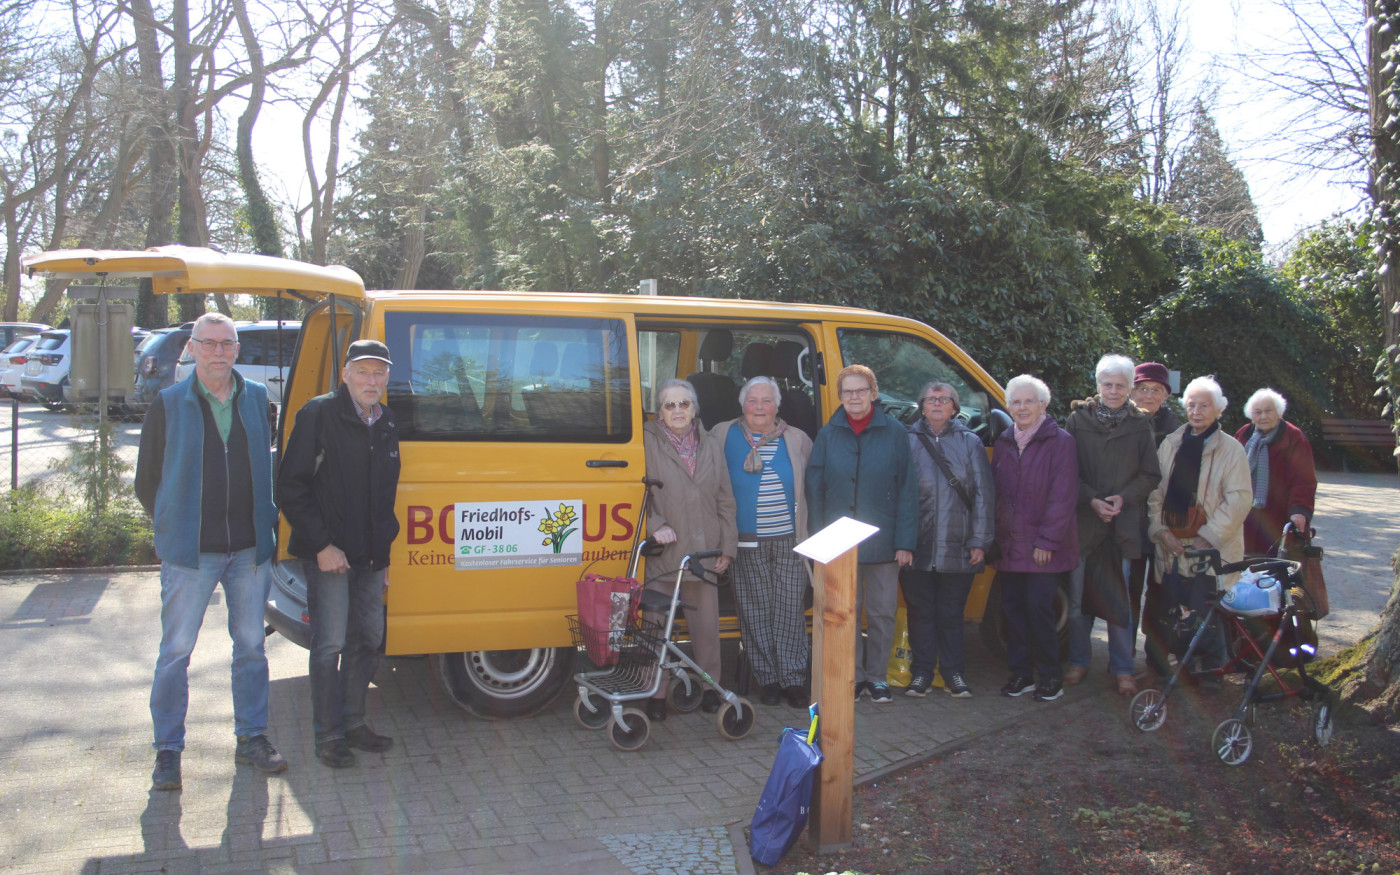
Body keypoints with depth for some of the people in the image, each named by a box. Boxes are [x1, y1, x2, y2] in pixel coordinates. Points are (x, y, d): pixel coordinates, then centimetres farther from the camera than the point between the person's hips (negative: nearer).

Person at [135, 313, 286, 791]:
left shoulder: (257, 399, 6)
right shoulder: (168, 405, -2)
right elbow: (146, 482, 5)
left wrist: (265, 522, 9)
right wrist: (173, 529, 6)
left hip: (250, 548, 3)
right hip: (189, 552, -3)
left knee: (251, 646, 10)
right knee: (176, 651, 3)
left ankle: (251, 738, 23)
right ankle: (168, 751, 15)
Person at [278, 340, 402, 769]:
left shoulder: (387, 424, 11)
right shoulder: (318, 415, -8)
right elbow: (290, 487, -11)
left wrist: (385, 552, 16)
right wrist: (321, 545, -16)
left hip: (370, 556, 7)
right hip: (329, 552, -6)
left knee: (369, 639, 12)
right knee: (330, 643, -4)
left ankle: (353, 723, 26)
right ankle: (328, 736, 8)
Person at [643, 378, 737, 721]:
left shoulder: (712, 446, 12)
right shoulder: (648, 442, -1)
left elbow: (725, 500, 13)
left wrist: (727, 547, 8)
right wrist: (655, 525, -17)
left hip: (703, 552, 3)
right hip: (662, 552, -3)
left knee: (707, 625, 10)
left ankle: (709, 689, 25)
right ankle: (657, 695, 13)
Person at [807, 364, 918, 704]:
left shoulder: (893, 433, -2)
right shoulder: (828, 435, 3)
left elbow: (907, 490, -3)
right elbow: (814, 489, 4)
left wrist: (905, 542, -7)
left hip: (883, 543, -1)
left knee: (883, 612, 6)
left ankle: (877, 675, 21)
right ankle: (853, 676, 20)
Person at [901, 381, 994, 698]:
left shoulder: (970, 442, 6)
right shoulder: (908, 441, 4)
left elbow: (983, 494, 4)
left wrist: (979, 541, -2)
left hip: (957, 549, 0)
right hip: (917, 547, 0)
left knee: (951, 613, 8)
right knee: (920, 611, 7)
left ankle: (953, 672, 21)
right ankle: (921, 672, 18)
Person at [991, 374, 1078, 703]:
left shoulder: (1060, 441, -5)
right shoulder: (1003, 443, 12)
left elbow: (1063, 496, -10)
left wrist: (1048, 541, -14)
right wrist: (996, 536, 7)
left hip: (1043, 548, -5)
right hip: (1009, 545, 5)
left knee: (1039, 607, -6)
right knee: (1012, 606, 6)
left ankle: (1050, 678, 7)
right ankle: (1020, 674, 16)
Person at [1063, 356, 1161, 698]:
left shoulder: (1140, 424, 7)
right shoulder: (1078, 418, 4)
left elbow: (1150, 474, 7)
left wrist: (1123, 498, -9)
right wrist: (1092, 500, -11)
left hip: (1124, 524, 0)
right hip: (1083, 520, 0)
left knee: (1120, 599, 2)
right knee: (1078, 596, 5)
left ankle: (1122, 669, 12)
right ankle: (1078, 661, 19)